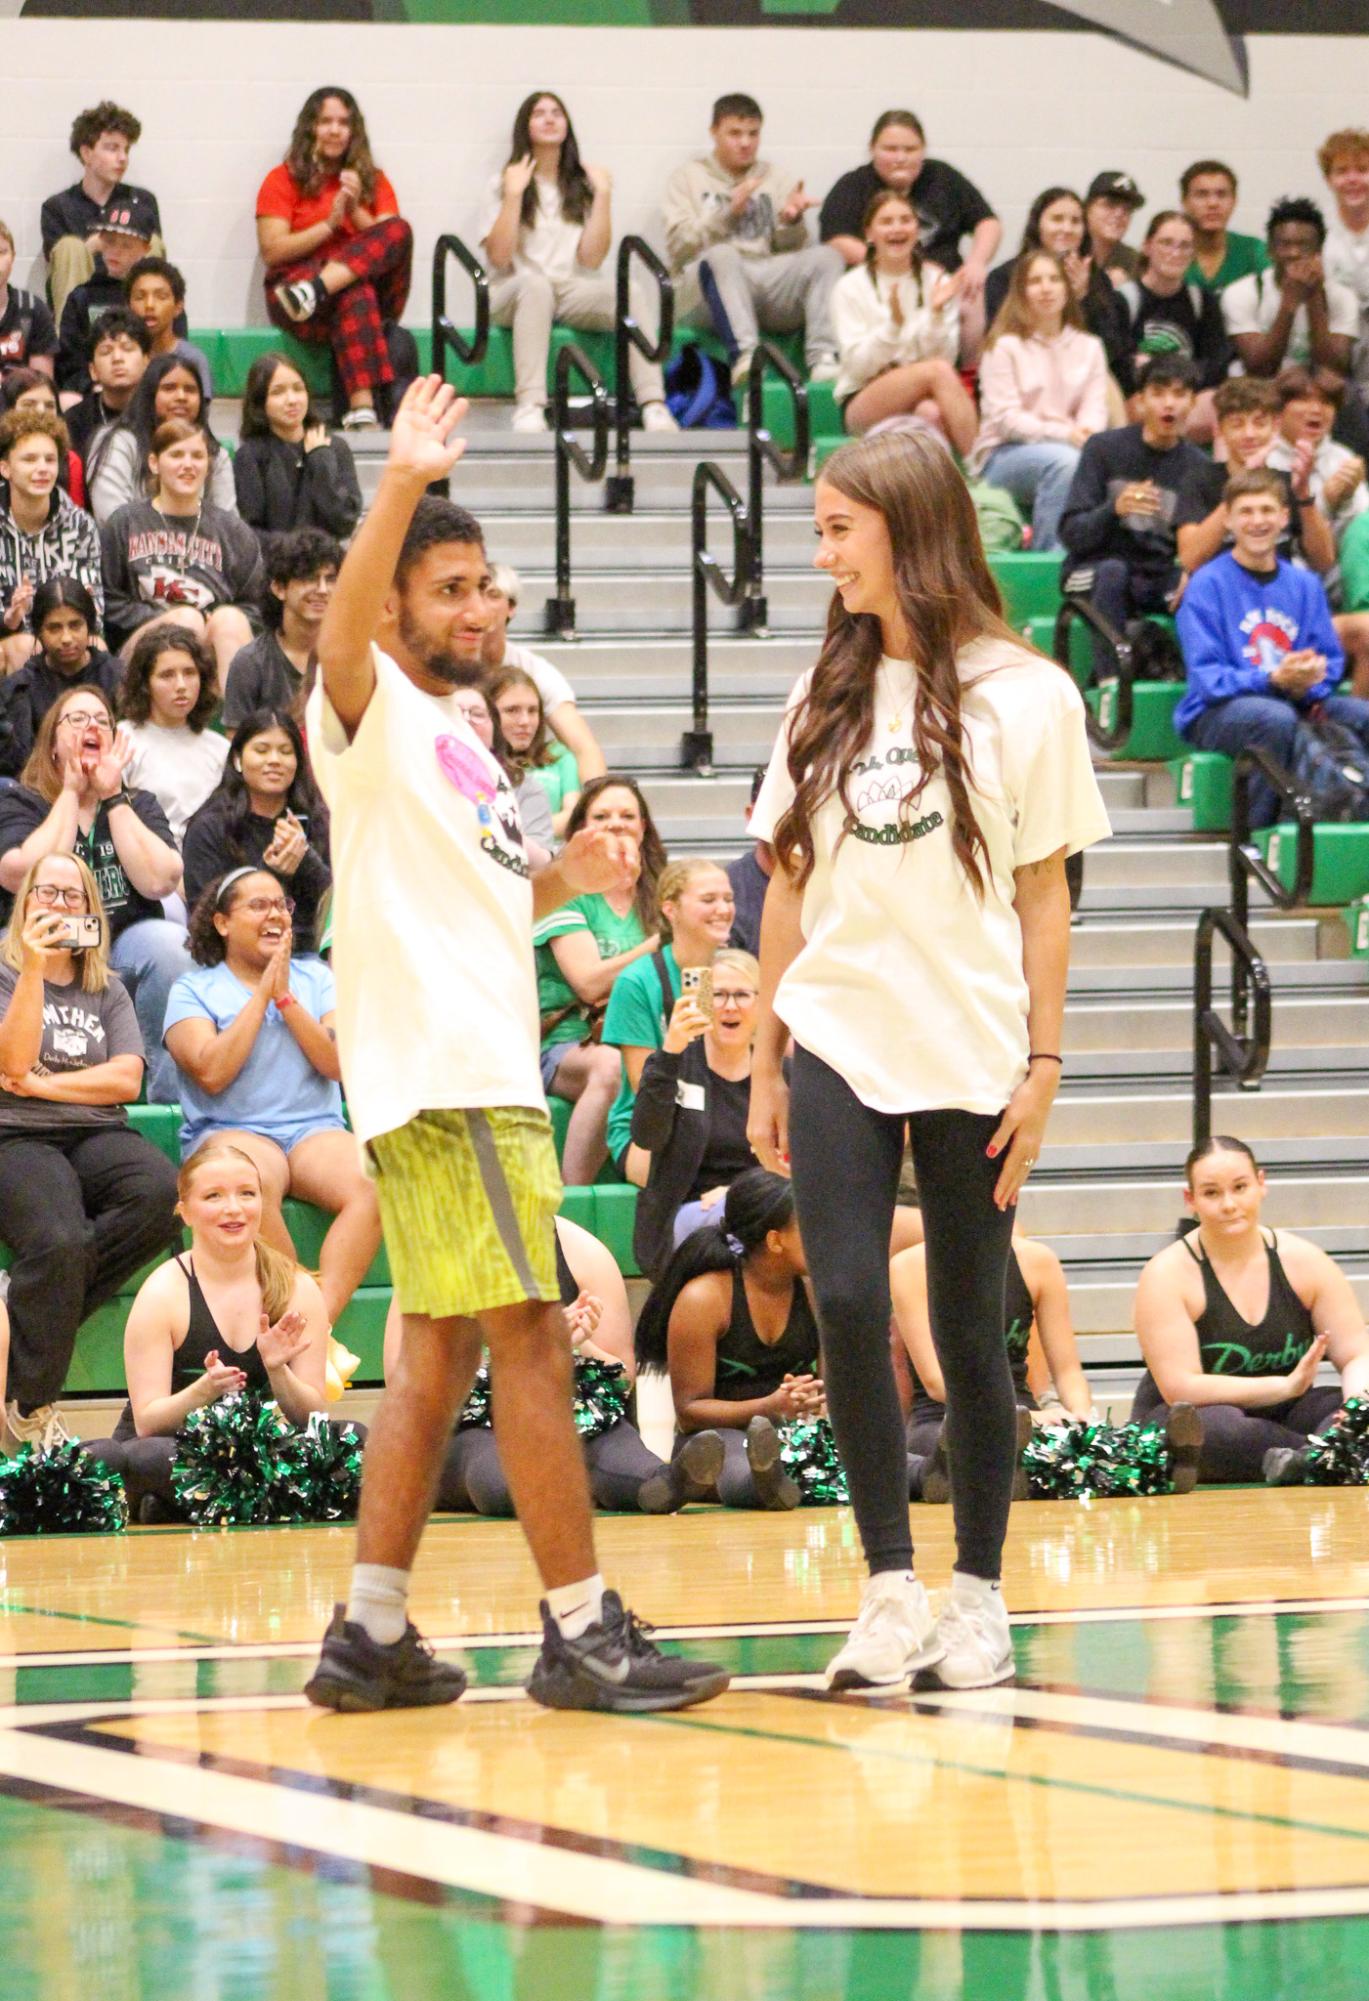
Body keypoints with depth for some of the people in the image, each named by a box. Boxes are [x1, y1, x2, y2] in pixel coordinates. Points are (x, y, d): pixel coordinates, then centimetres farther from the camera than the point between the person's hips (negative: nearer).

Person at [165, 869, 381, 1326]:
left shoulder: (314, 977, 18)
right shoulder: (194, 989, 9)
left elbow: (338, 1064, 4)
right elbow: (211, 1073, -9)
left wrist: (286, 998, -3)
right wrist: (262, 995, -3)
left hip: (315, 1129, 3)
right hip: (230, 1132, -3)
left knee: (369, 1187, -31)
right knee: (255, 1184, -39)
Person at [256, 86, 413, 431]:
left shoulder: (372, 180, 21)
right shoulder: (283, 180, 11)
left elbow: (391, 238, 8)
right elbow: (271, 252, -1)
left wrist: (356, 212, -7)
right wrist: (330, 224, -7)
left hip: (373, 290, 3)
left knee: (400, 231, -26)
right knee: (356, 294, -39)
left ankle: (316, 290, -46)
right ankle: (361, 407, -55)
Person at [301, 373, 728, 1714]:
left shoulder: (457, 737, 22)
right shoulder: (373, 711, -5)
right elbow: (343, 628, -28)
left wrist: (557, 882, 12)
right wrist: (403, 484, -42)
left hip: (482, 1070, 10)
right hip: (440, 1069, -10)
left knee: (438, 1353, 9)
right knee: (530, 1340, -9)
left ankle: (371, 1632, 11)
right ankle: (582, 1629, -7)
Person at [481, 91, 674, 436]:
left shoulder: (582, 184, 14)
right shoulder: (506, 182, 9)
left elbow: (591, 258, 1)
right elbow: (498, 257, -6)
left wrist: (603, 196, -2)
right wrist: (514, 194, -9)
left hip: (573, 293, 2)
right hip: (515, 293, -2)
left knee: (631, 290, -29)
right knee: (536, 282, -39)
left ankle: (653, 405, -40)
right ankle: (529, 406, -49)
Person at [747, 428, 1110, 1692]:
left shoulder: (1022, 697, -2)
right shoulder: (828, 699, 10)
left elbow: (1042, 897, -1)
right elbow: (792, 888, 13)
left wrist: (1042, 1066, -5)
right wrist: (766, 1064, 10)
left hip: (971, 1058, -3)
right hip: (839, 1045, 3)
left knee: (969, 1330, 3)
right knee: (848, 1306, -11)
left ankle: (978, 1599, 14)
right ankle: (892, 1594, -4)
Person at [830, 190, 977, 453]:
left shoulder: (937, 282, 8)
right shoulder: (851, 288, 1)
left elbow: (946, 357, 0)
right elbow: (857, 366, -8)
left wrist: (937, 315, -17)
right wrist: (894, 323, -22)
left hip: (922, 397, 2)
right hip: (861, 403, -2)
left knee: (932, 412, -37)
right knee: (938, 372, -32)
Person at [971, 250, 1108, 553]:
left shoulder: (1089, 347, 14)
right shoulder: (1005, 346, -1)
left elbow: (1095, 412, 2)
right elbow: (1005, 419, -10)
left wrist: (1087, 434, -23)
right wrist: (1064, 434, -23)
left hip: (1070, 447, 4)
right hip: (1003, 456, -4)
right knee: (1064, 460, -36)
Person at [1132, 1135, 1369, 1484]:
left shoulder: (1304, 1261, 1)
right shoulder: (1167, 1275, -10)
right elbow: (1180, 1388, -19)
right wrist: (1285, 1386, -25)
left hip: (1282, 1416, 4)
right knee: (1217, 1426, -40)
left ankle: (1304, 1462, -54)